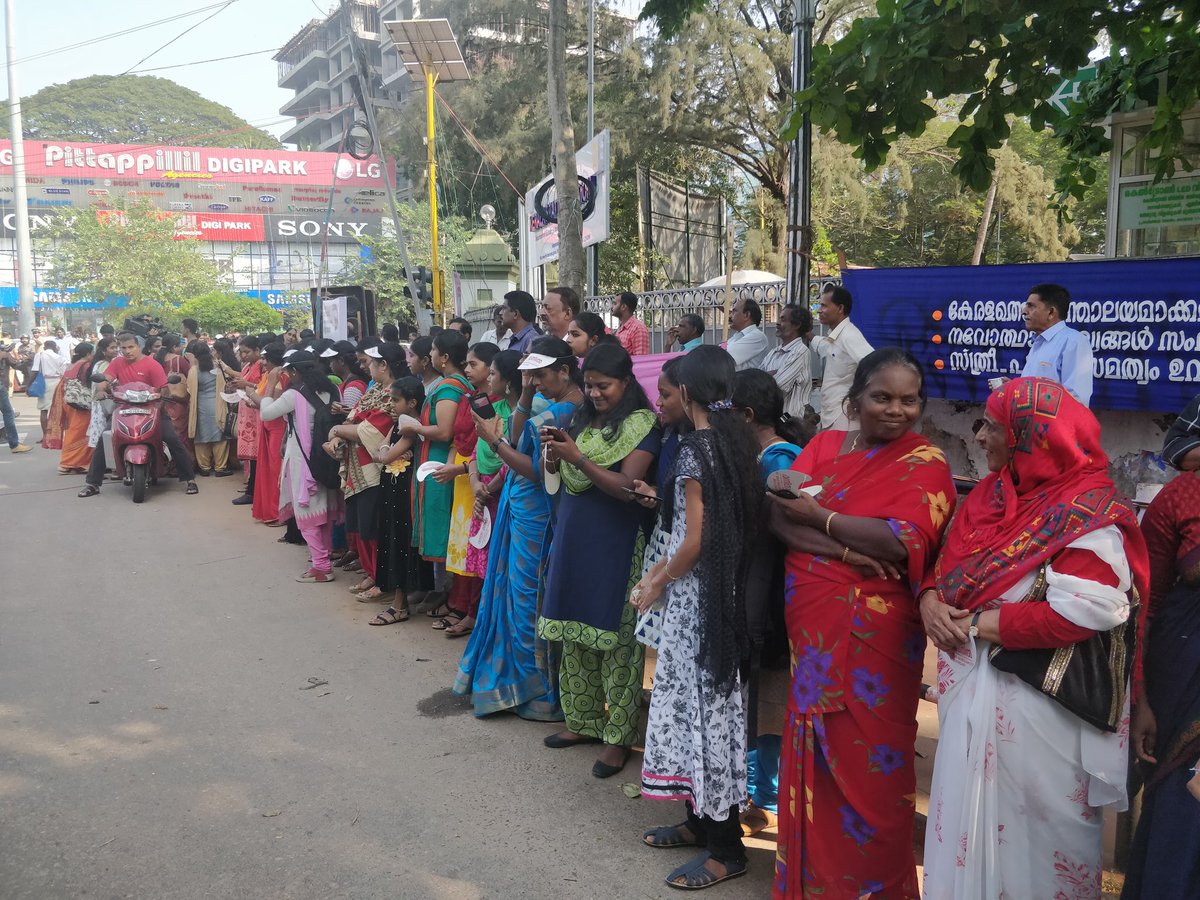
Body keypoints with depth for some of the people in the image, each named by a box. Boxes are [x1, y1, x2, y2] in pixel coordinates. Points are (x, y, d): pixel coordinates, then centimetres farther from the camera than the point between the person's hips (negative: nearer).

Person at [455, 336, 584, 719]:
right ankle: (519, 679, 32)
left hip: (536, 516, -9)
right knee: (517, 592, 18)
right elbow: (518, 440, 6)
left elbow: (539, 470, -21)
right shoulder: (547, 401, 8)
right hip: (521, 511, 9)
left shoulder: (567, 411, -20)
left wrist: (495, 442, -20)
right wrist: (525, 395, -2)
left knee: (530, 599, 2)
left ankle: (540, 694, 16)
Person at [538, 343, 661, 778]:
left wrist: (577, 457, -23)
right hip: (573, 541, 7)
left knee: (615, 641, -1)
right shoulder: (582, 419, 10)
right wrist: (553, 451, -7)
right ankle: (584, 720, 27)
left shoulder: (643, 425, -8)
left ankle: (619, 735, 10)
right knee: (574, 633, 13)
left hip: (615, 547, -7)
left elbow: (626, 487, -17)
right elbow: (558, 477, 14)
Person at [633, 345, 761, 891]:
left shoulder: (697, 448, -18)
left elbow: (695, 540, -19)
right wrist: (655, 574, 14)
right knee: (697, 699, 16)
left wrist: (656, 585, -4)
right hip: (719, 588, 9)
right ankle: (702, 820, 29)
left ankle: (725, 848, 10)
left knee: (703, 702, 0)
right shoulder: (735, 441, 7)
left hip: (698, 594, -9)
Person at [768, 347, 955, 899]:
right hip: (810, 625, 4)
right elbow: (779, 515, -3)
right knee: (811, 758, 13)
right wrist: (844, 551, -18)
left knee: (866, 762, 4)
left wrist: (820, 516, -11)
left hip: (872, 633, -4)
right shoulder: (822, 446, 9)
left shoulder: (924, 463, -4)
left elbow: (905, 542, -19)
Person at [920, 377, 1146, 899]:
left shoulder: (1089, 513, -16)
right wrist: (931, 598, -9)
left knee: (1033, 827, 9)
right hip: (974, 685, 7)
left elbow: (1080, 613, -25)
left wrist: (977, 625, -19)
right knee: (968, 816, 19)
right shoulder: (991, 492, 7)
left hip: (1039, 698, -7)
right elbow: (950, 564, 14)